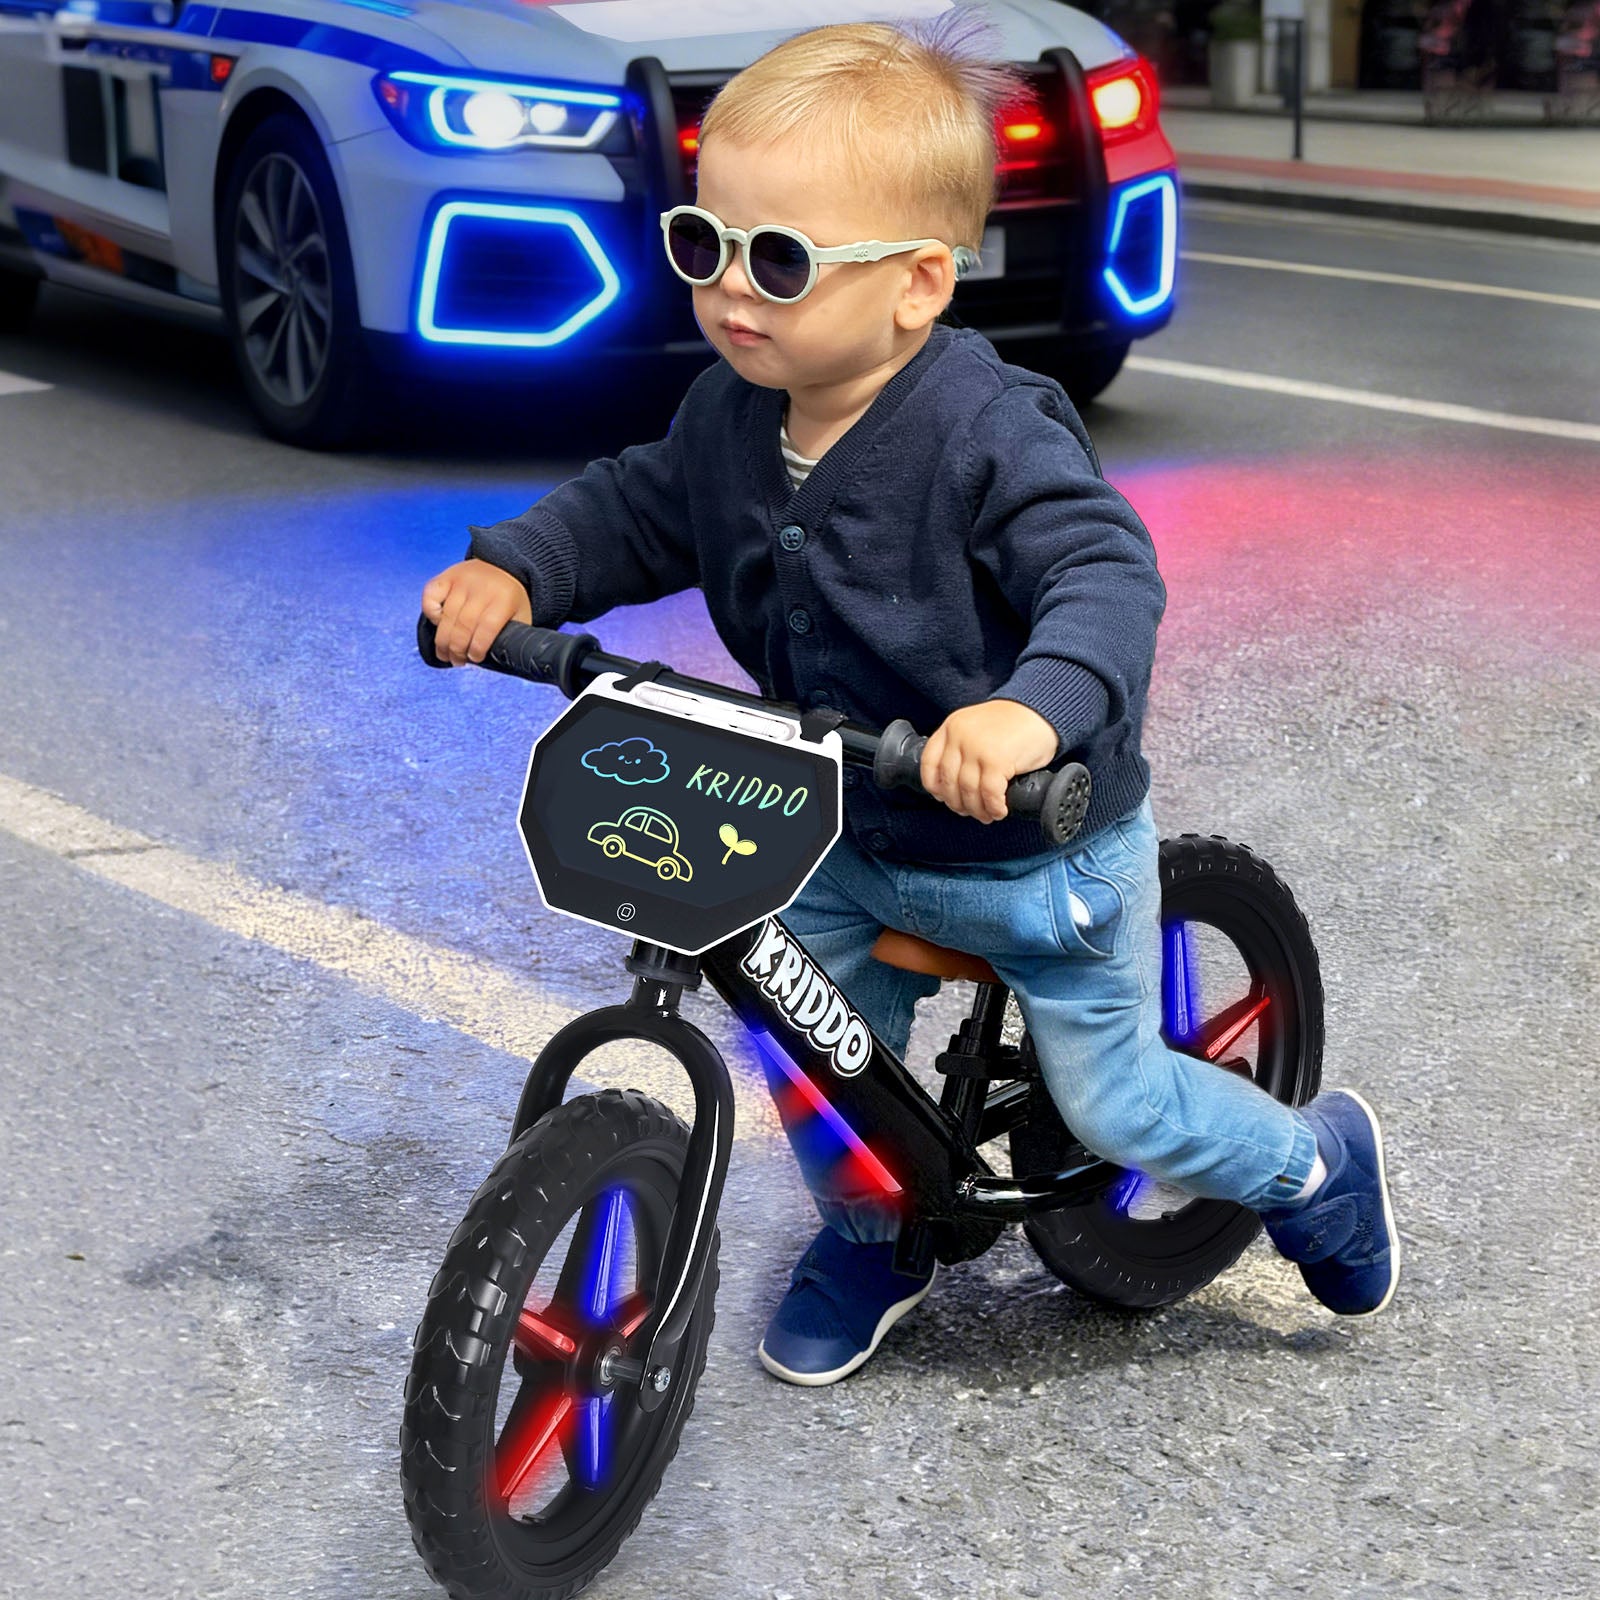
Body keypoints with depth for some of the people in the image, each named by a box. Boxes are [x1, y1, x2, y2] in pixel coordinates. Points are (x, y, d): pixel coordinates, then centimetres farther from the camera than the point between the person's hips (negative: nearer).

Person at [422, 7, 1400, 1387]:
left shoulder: (992, 431, -30)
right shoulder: (731, 416, -8)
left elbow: (1108, 575, -38)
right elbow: (635, 511, 7)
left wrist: (1037, 708, -57)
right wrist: (514, 571, -11)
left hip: (1038, 844, -6)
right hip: (846, 839, 6)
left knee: (1109, 1098, 7)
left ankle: (1318, 1161, 35)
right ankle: (868, 1238, 42)